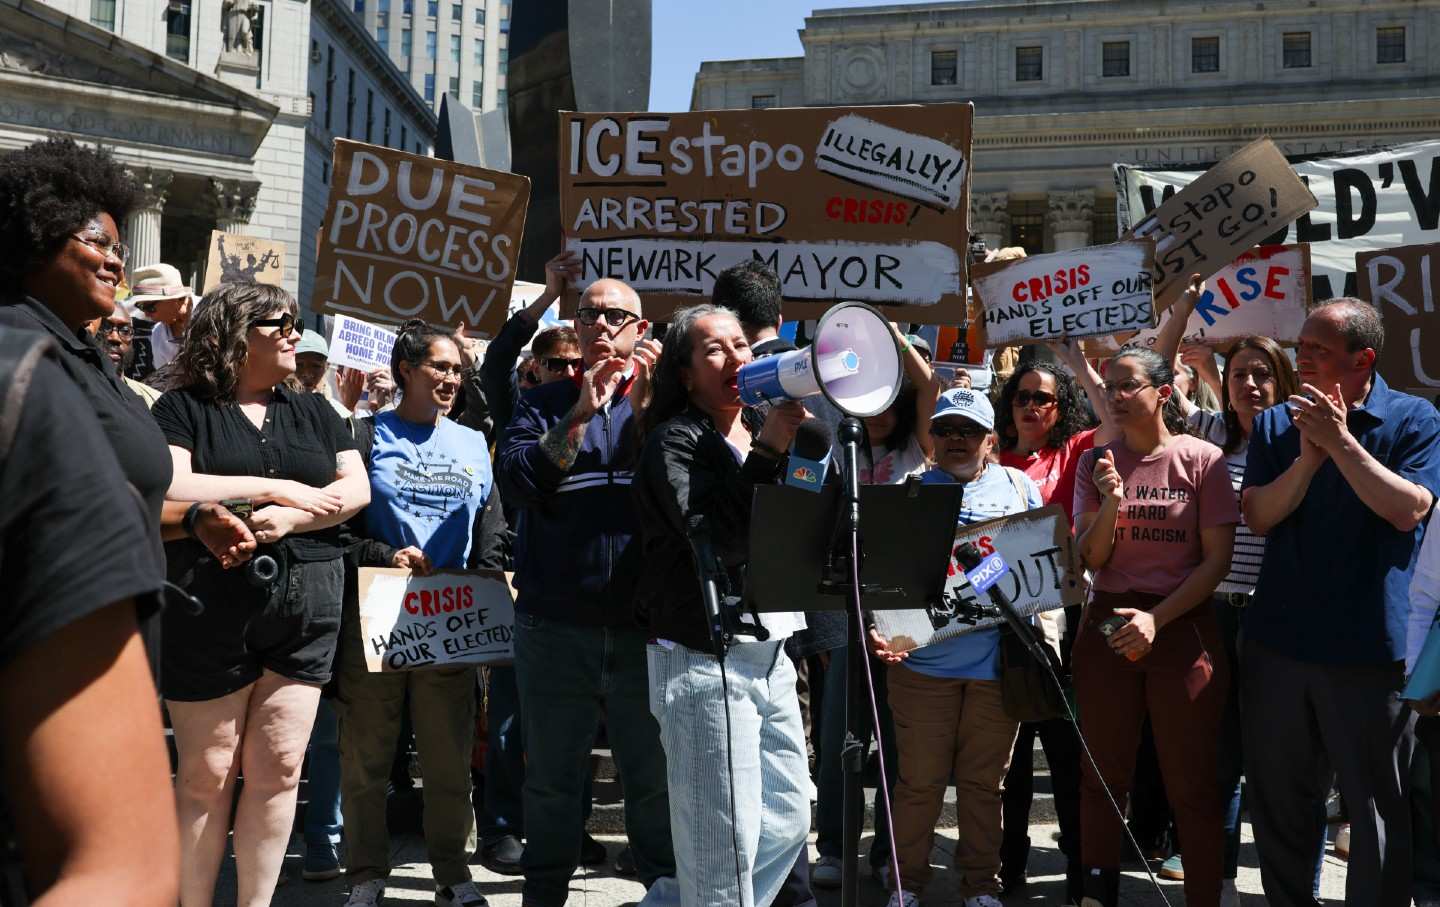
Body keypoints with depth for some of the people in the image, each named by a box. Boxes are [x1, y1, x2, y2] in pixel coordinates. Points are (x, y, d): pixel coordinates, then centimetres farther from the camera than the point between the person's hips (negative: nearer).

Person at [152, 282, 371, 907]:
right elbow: (169, 488, -13)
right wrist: (276, 488, -10)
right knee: (206, 772, 1)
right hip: (209, 607, -3)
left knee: (278, 768, 3)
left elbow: (356, 489, 6)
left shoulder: (312, 412, 16)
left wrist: (287, 519, -11)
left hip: (304, 607, 4)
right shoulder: (184, 408, 3)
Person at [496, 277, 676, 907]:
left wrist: (644, 405, -14)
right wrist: (581, 415, -14)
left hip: (643, 623, 0)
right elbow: (515, 479, -7)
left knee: (655, 772, 6)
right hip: (554, 624, 1)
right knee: (552, 776, 10)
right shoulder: (546, 403, 10)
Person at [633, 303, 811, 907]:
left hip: (770, 653, 8)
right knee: (726, 842, -5)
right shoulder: (676, 441, -8)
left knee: (789, 821, 14)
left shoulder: (755, 438, 15)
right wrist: (769, 450, -23)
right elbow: (719, 540, -22)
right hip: (705, 660, -8)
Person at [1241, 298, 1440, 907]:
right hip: (1277, 643, 4)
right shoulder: (1277, 425, 6)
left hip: (1371, 648, -4)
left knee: (1379, 807, 5)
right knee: (1277, 799, 14)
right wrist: (1309, 457, -17)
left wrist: (1341, 442, -21)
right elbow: (1258, 516, -4)